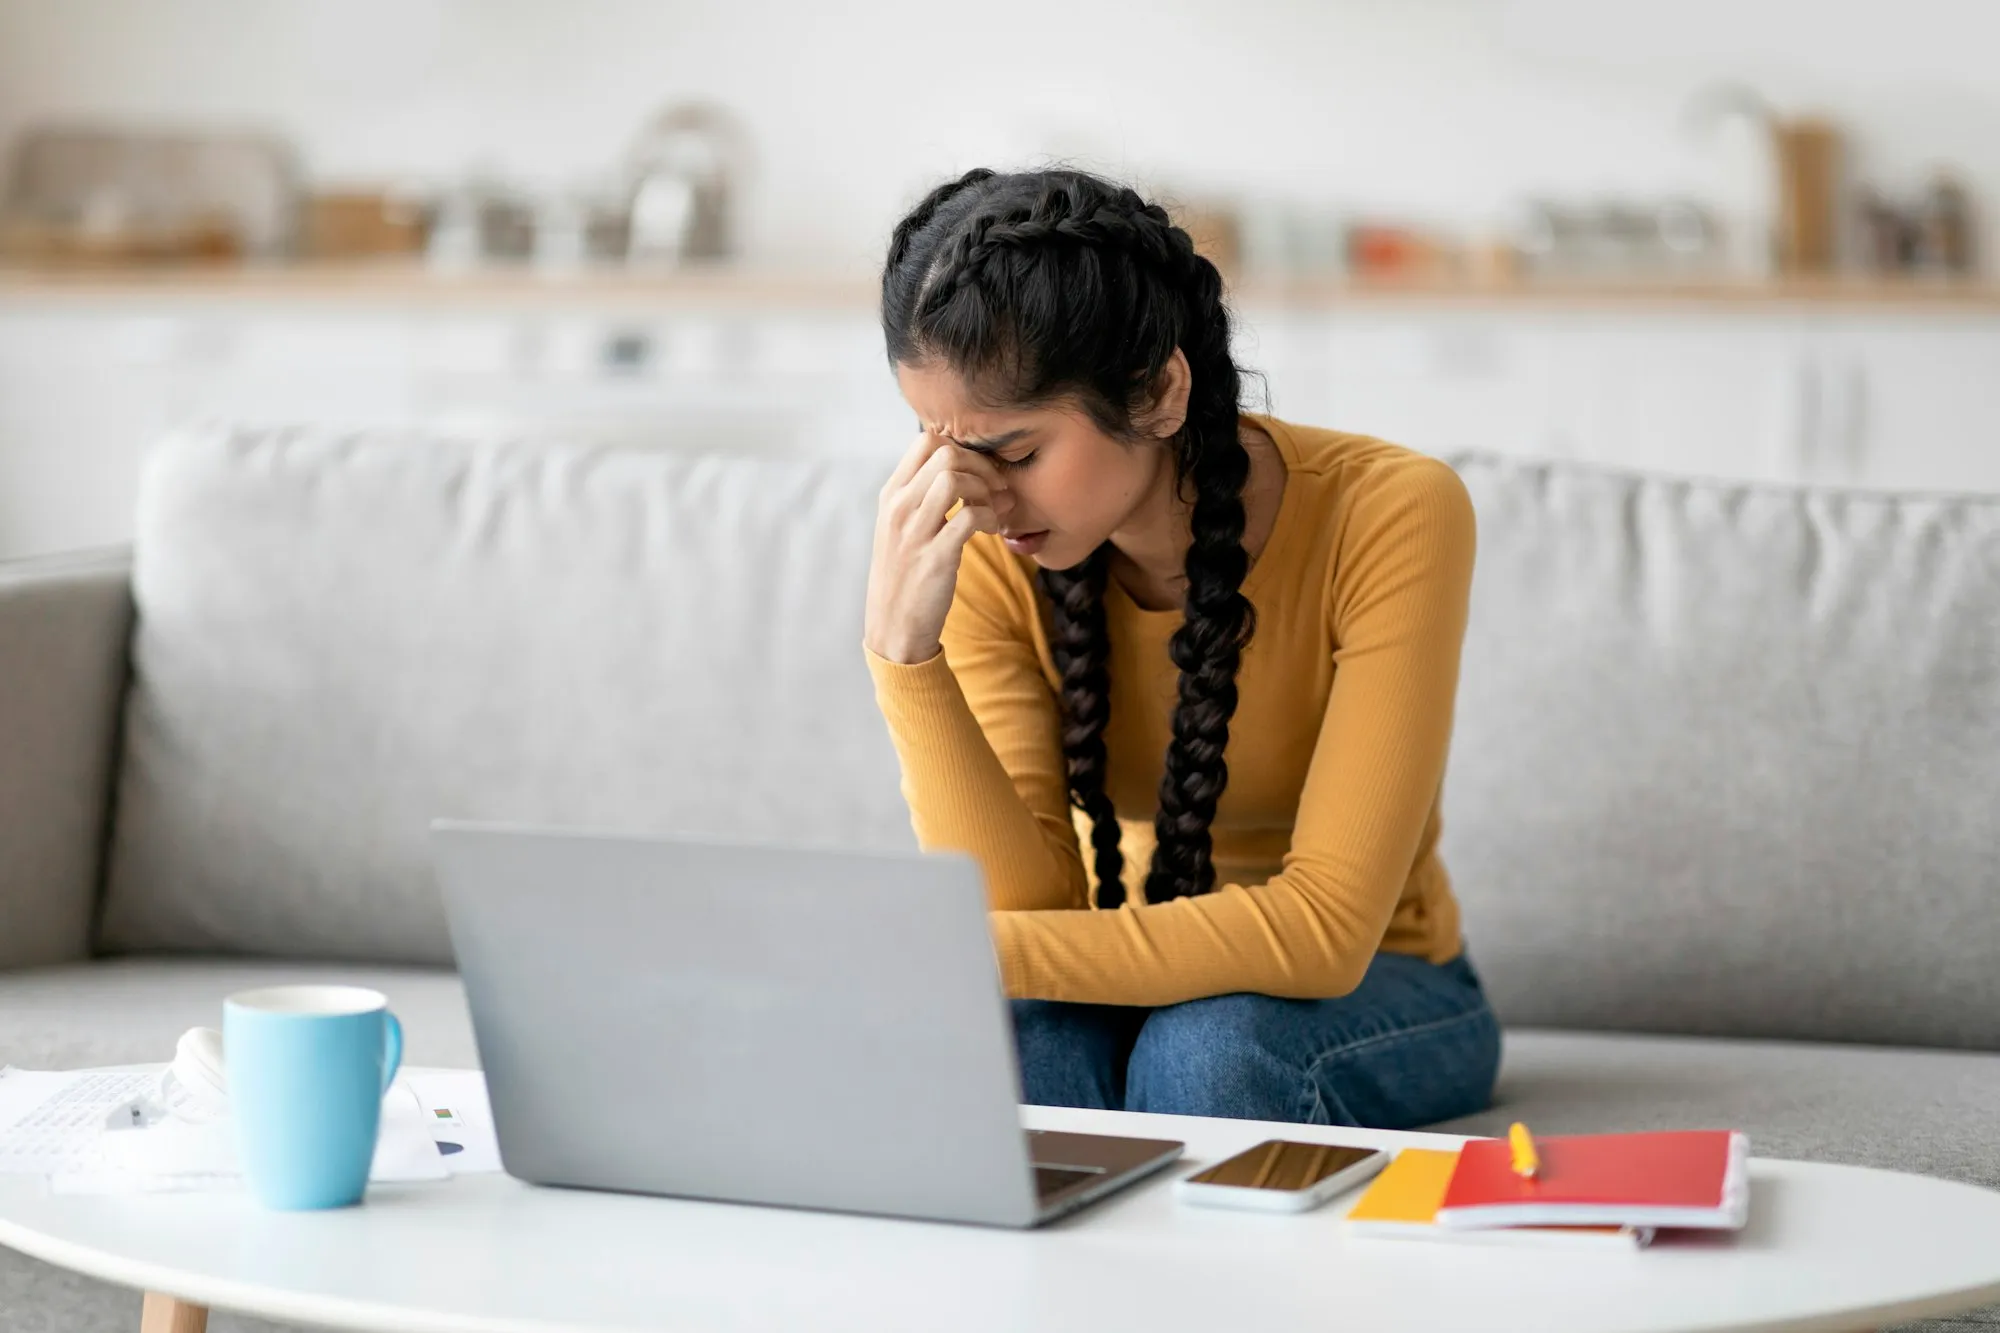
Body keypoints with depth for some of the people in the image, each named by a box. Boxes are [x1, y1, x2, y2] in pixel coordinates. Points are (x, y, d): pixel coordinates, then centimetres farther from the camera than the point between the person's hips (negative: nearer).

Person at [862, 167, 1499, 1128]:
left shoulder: (1386, 516, -25)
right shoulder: (984, 556, -15)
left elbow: (1326, 928, -29)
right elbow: (1032, 901, -21)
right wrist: (903, 654, -35)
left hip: (1374, 988, -1)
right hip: (1139, 975, 2)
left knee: (1204, 1044, -34)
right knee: (1014, 1041, -32)